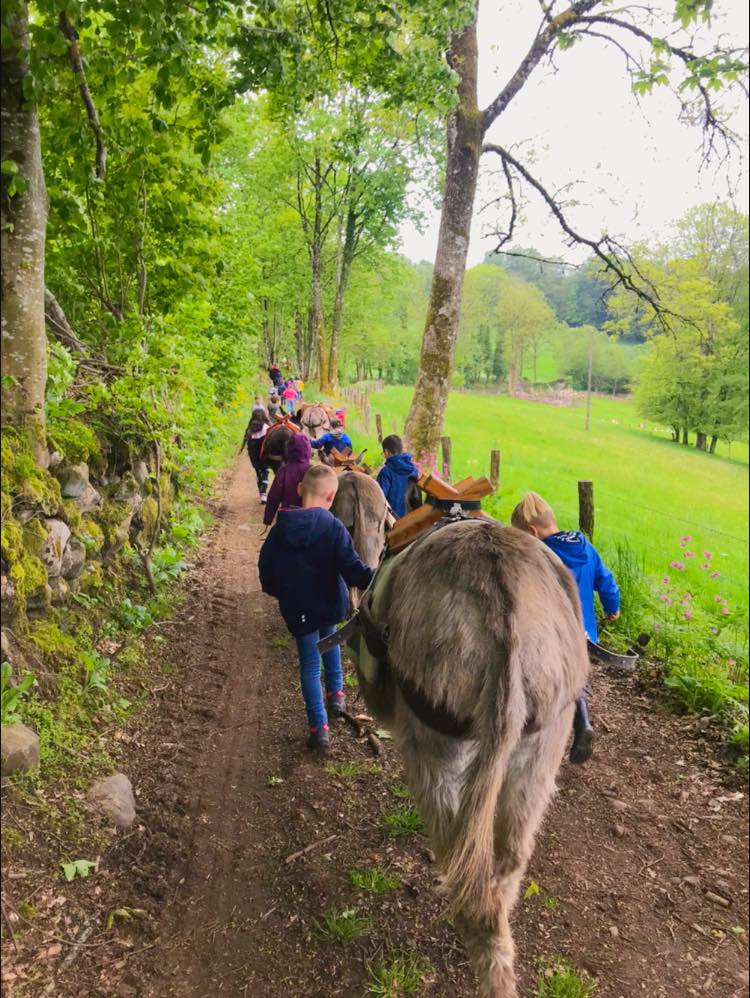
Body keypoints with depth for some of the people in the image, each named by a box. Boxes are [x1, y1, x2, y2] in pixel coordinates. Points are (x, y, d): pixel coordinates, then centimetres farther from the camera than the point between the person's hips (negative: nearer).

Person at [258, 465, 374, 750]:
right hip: (330, 603, 0)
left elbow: (266, 568, 2)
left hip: (297, 609, 0)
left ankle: (319, 727, 6)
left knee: (310, 665, 8)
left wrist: (278, 592, 18)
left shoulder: (280, 528, -8)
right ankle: (336, 694, 39)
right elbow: (352, 569, -23)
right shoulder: (334, 528, -17)